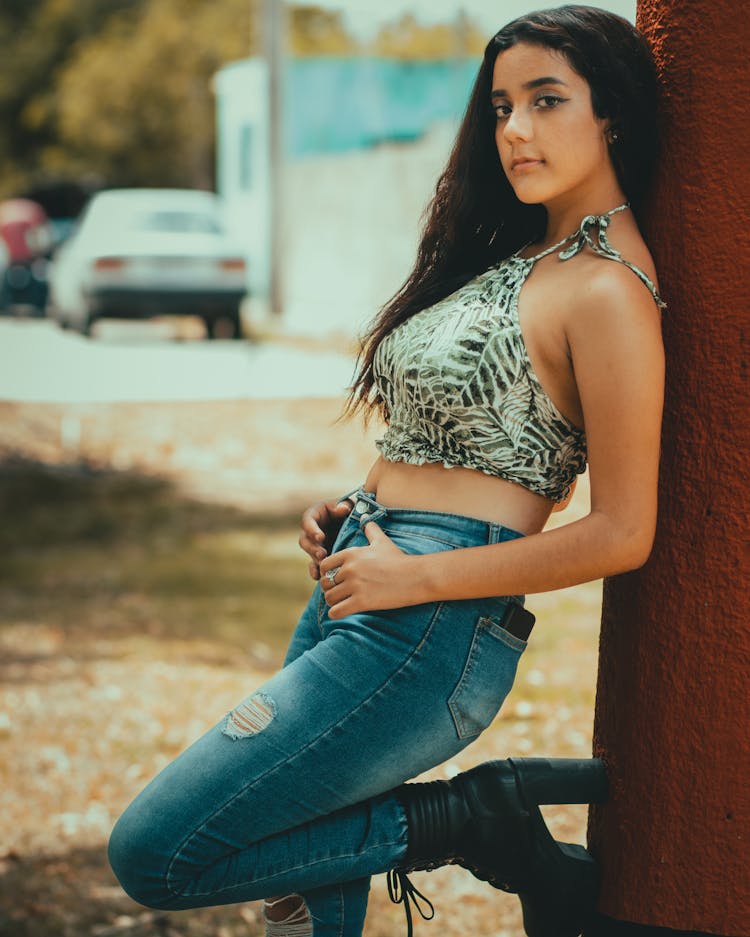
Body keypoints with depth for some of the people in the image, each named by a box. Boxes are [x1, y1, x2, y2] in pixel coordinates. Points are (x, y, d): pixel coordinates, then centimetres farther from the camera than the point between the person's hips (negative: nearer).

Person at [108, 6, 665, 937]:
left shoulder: (607, 291, -13)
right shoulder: (521, 253, 15)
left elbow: (621, 533, -16)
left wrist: (414, 576, -15)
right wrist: (356, 509, 7)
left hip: (429, 628, -9)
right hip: (353, 588, 9)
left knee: (153, 852, -9)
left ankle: (473, 825, -2)